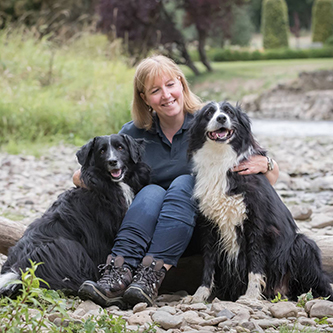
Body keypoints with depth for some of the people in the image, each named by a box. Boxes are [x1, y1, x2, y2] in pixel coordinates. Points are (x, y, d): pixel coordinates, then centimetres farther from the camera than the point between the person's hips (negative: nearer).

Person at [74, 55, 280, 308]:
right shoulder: (135, 133, 6)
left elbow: (272, 177, -2)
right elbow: (81, 175, 6)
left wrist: (264, 165, -26)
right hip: (149, 232, 2)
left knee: (184, 183, -27)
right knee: (151, 192, -26)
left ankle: (152, 277, -45)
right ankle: (119, 273, -47)